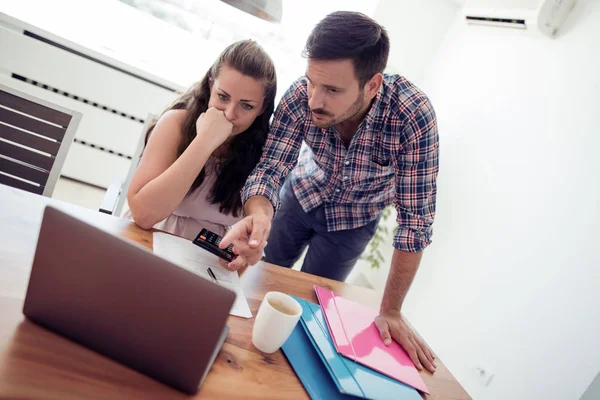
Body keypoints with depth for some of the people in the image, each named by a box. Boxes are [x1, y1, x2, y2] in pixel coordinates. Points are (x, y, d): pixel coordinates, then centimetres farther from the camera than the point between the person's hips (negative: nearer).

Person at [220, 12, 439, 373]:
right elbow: (270, 168, -28)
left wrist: (390, 311, -29)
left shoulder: (413, 114, -37)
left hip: (354, 217, -1)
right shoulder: (301, 96, -31)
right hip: (304, 194, 2)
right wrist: (259, 217, -52)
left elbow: (415, 219, -31)